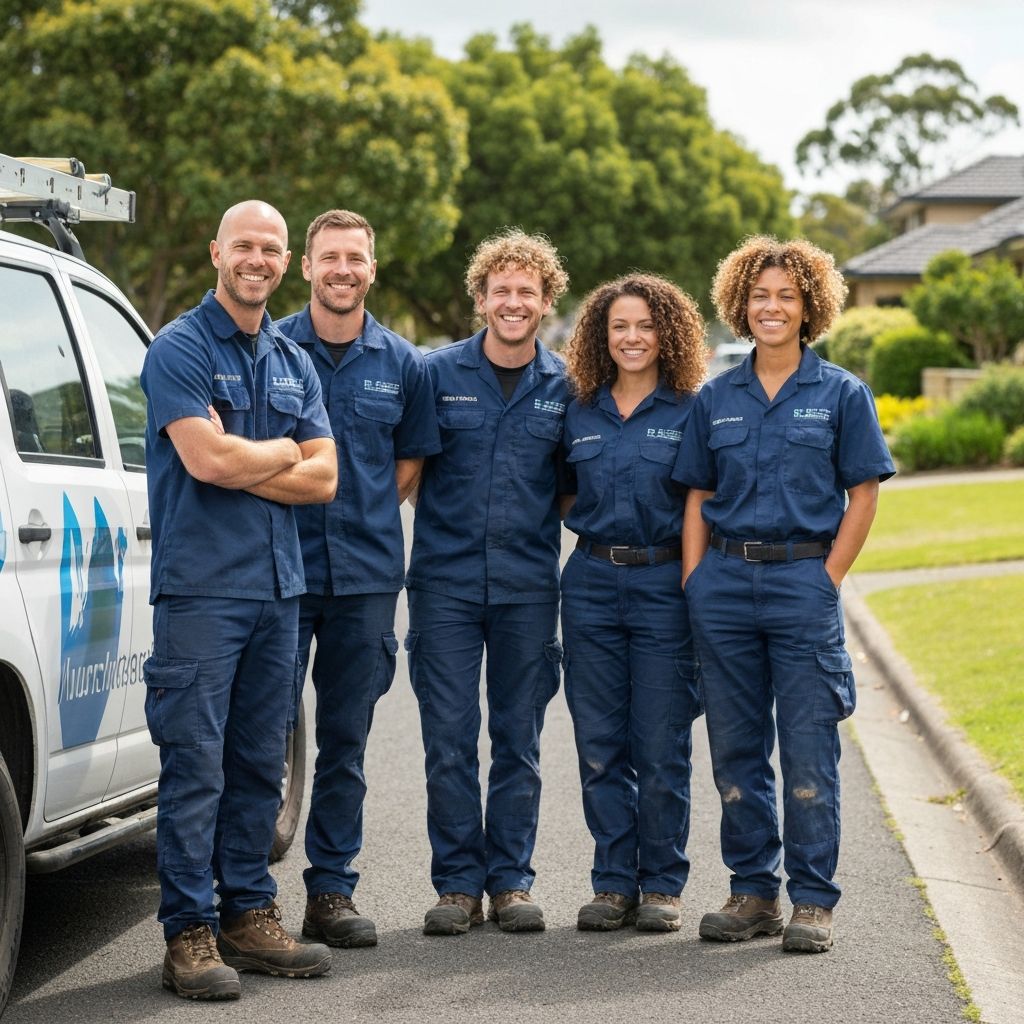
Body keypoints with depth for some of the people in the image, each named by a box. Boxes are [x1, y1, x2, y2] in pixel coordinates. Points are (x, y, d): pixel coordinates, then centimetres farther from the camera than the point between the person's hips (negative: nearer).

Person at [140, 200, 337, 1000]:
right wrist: (283, 452, -2)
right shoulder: (180, 349, -5)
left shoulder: (294, 363, 15)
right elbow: (205, 459, -18)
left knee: (259, 763, 11)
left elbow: (323, 478, 6)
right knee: (196, 766, -6)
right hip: (200, 585, -6)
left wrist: (238, 466, -8)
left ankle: (250, 916, 19)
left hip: (278, 584, 6)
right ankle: (189, 934, -2)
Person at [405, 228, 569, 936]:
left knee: (519, 740, 7)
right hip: (446, 579, -1)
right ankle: (458, 883, 8)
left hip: (527, 585, 1)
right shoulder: (438, 372, 1)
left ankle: (511, 880, 15)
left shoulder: (564, 386, 5)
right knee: (449, 740, -1)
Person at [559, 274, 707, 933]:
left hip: (664, 582, -3)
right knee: (600, 746, 4)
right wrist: (598, 525, 5)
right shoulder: (581, 413, 10)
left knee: (662, 745, -1)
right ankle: (614, 883, 13)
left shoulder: (691, 410, 0)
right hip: (592, 583, 3)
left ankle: (663, 885, 10)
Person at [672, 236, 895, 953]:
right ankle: (753, 892, 17)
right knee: (736, 748, 7)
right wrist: (694, 588, 2)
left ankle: (814, 901, 5)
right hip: (725, 581, 3)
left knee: (808, 751, -3)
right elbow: (698, 498, 11)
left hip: (803, 578, -3)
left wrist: (826, 582, -7)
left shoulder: (841, 394, 2)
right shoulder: (715, 399, 10)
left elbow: (863, 495, 0)